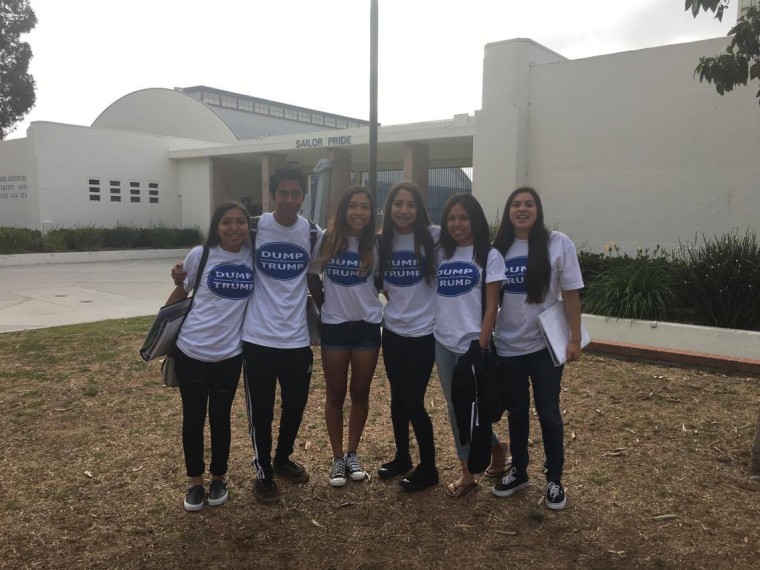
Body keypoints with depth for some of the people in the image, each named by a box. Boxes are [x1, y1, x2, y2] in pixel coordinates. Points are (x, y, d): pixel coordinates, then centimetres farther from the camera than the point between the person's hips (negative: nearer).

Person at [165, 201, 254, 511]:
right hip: (191, 351, -1)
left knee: (220, 418, 12)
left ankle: (219, 478, 32)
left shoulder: (254, 257, -4)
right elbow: (180, 292, 5)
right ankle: (196, 481, 28)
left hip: (229, 354, 1)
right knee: (193, 418, 10)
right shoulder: (200, 255, -8)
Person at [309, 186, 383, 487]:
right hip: (334, 327, -1)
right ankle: (337, 457, 21)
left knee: (360, 392, 10)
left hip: (367, 326, 1)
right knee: (335, 394, 7)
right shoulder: (327, 240, -5)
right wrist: (323, 305, 5)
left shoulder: (376, 244, -2)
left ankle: (352, 454, 26)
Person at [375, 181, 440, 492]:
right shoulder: (383, 241, 3)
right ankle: (401, 457, 35)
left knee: (413, 401, -1)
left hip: (423, 331, -5)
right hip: (393, 330, 5)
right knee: (397, 397, 15)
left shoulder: (434, 237, -11)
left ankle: (428, 468, 18)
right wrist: (395, 300, 6)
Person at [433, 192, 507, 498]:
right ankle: (467, 471, 23)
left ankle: (494, 446, 30)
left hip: (471, 343, -5)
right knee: (455, 407, 10)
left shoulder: (489, 256, -4)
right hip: (443, 342, 5)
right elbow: (431, 295, 11)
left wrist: (481, 346, -13)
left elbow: (491, 306, -7)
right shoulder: (441, 254, 9)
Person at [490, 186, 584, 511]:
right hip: (508, 345, 3)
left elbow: (570, 294, -6)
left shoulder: (558, 244, -8)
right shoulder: (499, 248, 0)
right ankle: (518, 471, 33)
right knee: (516, 411, 16)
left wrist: (575, 339, -8)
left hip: (544, 344, -3)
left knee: (548, 413, 7)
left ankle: (554, 480, 24)